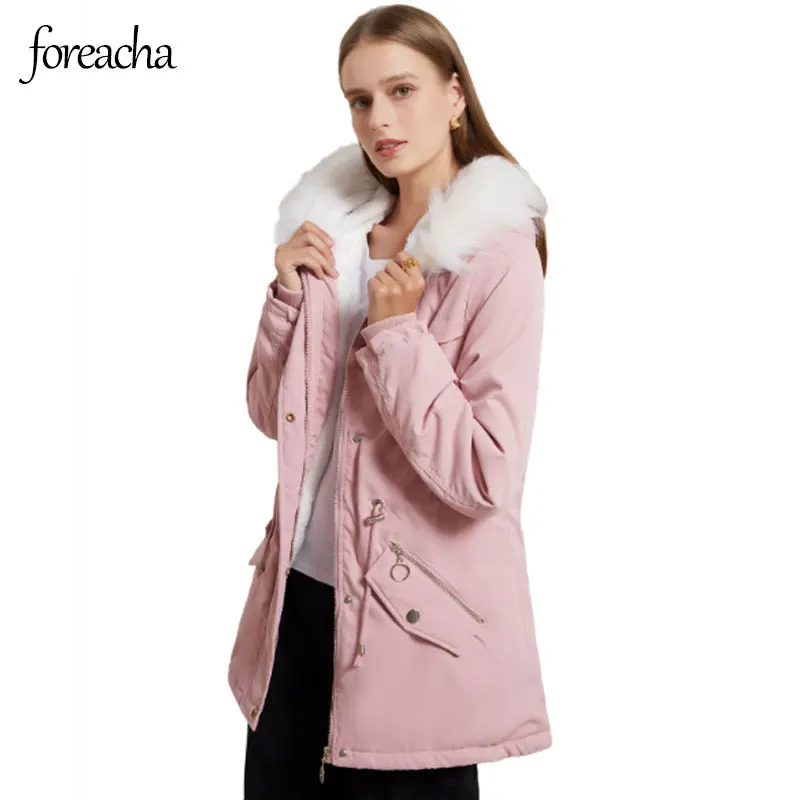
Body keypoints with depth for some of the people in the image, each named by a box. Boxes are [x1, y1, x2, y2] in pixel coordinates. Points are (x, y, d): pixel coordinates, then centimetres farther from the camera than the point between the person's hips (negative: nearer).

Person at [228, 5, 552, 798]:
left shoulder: (499, 255, -13)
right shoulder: (333, 227, 5)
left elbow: (486, 477, -19)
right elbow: (271, 415, 7)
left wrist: (395, 331, -18)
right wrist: (289, 294, -6)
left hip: (416, 614, -5)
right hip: (301, 588, 6)